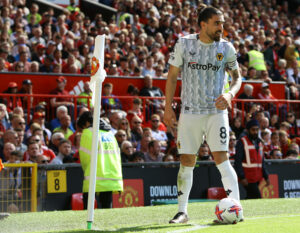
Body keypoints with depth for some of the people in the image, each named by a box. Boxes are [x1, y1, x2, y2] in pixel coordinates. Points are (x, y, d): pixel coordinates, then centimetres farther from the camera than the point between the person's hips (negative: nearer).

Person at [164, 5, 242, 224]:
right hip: (190, 112, 1)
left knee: (221, 158, -12)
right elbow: (172, 76, 7)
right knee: (186, 161, 3)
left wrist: (230, 94, -10)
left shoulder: (226, 48, 1)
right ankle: (182, 211, 13)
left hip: (216, 111, -1)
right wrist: (168, 107, 2)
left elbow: (237, 76, 12)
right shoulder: (184, 44, 0)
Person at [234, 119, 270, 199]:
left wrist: (266, 176, 14)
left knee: (250, 198, 6)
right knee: (257, 198, -14)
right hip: (248, 178, -7)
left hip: (258, 177, 7)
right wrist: (242, 177, -18)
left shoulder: (259, 142, 17)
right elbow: (238, 162, -10)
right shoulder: (242, 142, -6)